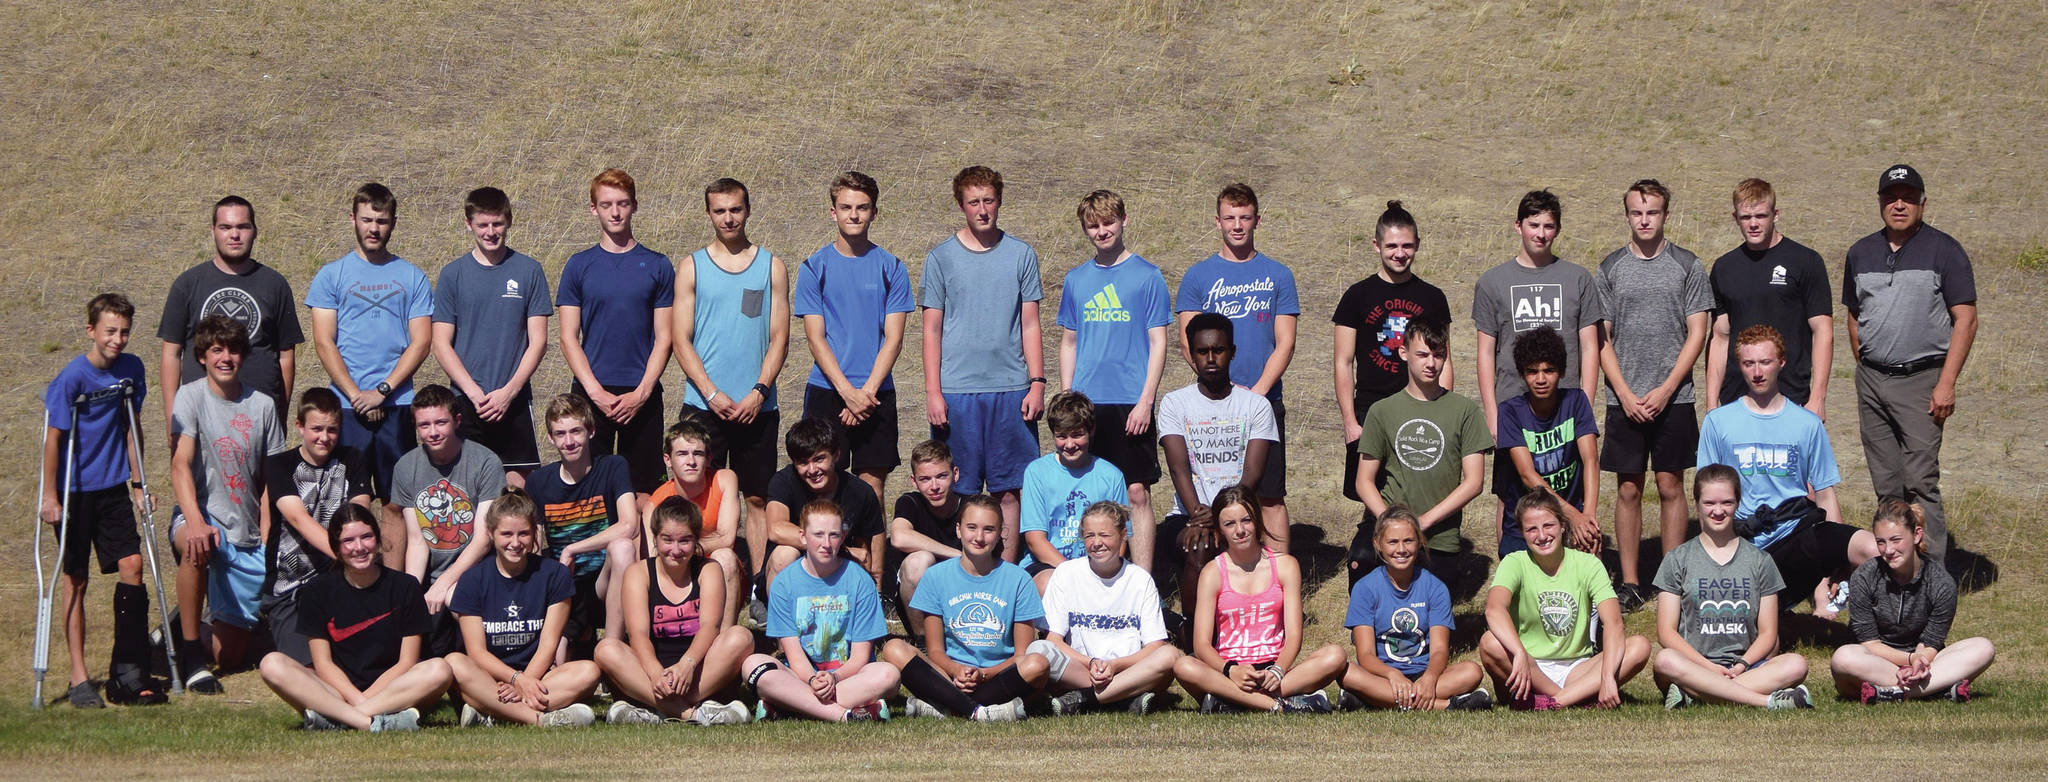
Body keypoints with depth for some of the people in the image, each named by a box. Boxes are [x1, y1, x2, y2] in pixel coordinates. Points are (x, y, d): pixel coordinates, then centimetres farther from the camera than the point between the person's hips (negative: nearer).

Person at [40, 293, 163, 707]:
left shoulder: (131, 369, 1)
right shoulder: (72, 378, -15)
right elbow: (53, 437, -11)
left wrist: (137, 483, 11)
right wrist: (49, 496, -10)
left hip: (113, 487, 5)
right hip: (74, 490, -5)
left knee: (131, 565, -4)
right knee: (75, 579, 1)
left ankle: (128, 673, 1)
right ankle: (79, 679, 6)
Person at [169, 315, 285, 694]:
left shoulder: (261, 406, 6)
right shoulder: (192, 396, -4)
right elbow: (180, 464, -16)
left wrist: (267, 538, -2)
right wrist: (195, 522, -32)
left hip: (247, 537, 3)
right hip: (204, 516, -3)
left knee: (230, 656, 1)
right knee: (196, 546, -43)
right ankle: (188, 650, -23)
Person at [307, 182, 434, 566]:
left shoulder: (412, 278, 10)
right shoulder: (332, 275, 8)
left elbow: (420, 342, 3)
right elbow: (324, 342, 2)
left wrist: (382, 391, -9)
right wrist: (356, 395, -8)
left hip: (397, 405, 1)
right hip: (346, 406, -1)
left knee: (396, 503, 0)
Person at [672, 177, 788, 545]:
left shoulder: (772, 267, 8)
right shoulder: (692, 268, 6)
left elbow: (779, 339, 4)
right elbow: (681, 340, 1)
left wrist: (758, 392, -10)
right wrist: (712, 394, -11)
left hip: (757, 406, 1)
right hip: (704, 404, -1)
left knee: (757, 498, 3)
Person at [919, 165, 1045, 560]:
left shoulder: (1021, 255, 8)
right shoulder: (941, 257, 5)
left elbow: (1030, 325, 9)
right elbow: (932, 330, 4)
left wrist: (1037, 383, 0)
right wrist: (932, 392, -4)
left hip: (1011, 391, 1)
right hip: (956, 391, -1)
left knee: (1008, 490, 2)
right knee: (959, 491, 1)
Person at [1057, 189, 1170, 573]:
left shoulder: (1147, 276, 0)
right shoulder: (1076, 279, 12)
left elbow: (1158, 342, -2)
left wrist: (1145, 401, -10)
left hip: (1130, 403, -4)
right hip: (1085, 404, 4)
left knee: (1137, 493, -5)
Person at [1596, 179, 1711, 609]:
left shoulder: (1687, 265, 3)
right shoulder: (1610, 268, 6)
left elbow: (1697, 333, 0)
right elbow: (1600, 338, 5)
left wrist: (1666, 390, -9)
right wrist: (1625, 394, -6)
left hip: (1673, 397, -1)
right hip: (1624, 400, 1)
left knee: (1671, 486, 3)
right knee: (1628, 489, 3)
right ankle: (1630, 582, 9)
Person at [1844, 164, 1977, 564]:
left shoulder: (1944, 251, -2)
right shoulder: (1862, 253, 13)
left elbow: (1965, 321, -6)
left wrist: (1946, 384, -13)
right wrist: (1865, 369, 13)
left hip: (1921, 380, -5)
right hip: (1871, 380, 5)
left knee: (1920, 482, -12)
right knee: (1886, 485, 7)